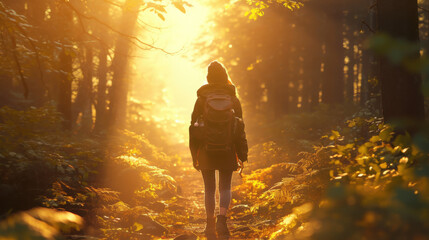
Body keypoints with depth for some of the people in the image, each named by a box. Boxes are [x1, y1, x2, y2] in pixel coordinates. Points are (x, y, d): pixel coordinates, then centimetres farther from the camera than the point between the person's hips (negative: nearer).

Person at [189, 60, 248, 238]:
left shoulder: (202, 98, -1)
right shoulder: (233, 99, 1)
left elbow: (193, 126, -1)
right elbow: (241, 130, 1)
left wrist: (194, 155, 7)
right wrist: (242, 157, 5)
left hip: (206, 150, 0)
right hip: (227, 150, 0)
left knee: (209, 188, 10)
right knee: (225, 187, 8)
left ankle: (210, 224, 12)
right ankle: (222, 218, -14)